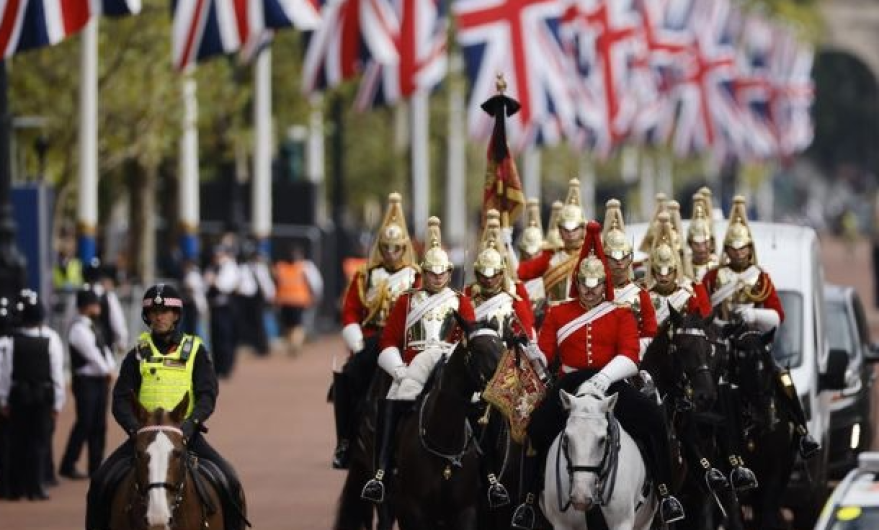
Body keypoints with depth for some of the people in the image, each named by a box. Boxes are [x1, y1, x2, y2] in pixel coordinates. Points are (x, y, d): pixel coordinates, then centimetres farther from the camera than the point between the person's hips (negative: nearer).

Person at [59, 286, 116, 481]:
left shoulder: (94, 326, 13)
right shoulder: (79, 329, -16)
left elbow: (104, 349, 12)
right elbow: (92, 355, -18)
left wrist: (111, 368, -3)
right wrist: (107, 371, -8)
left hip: (101, 379, 9)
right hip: (86, 381, -9)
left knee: (99, 425, 10)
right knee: (84, 424, -8)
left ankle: (96, 466, 15)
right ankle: (68, 466, 0)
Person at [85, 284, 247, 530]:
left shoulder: (195, 351, 7)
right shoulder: (138, 354, 9)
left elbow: (207, 395, -4)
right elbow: (121, 399, 2)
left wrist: (192, 422, -24)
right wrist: (134, 427, -18)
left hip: (185, 434, -1)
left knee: (228, 482, -18)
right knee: (101, 482, -19)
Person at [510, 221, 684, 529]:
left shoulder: (621, 314, 8)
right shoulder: (558, 314, 12)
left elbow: (629, 357, -6)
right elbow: (544, 353, 4)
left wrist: (601, 380, -24)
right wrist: (531, 353, -21)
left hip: (611, 384, -1)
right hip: (570, 385, 1)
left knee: (653, 419, -25)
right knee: (537, 428, -24)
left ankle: (664, 493, -16)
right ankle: (529, 500, -9)